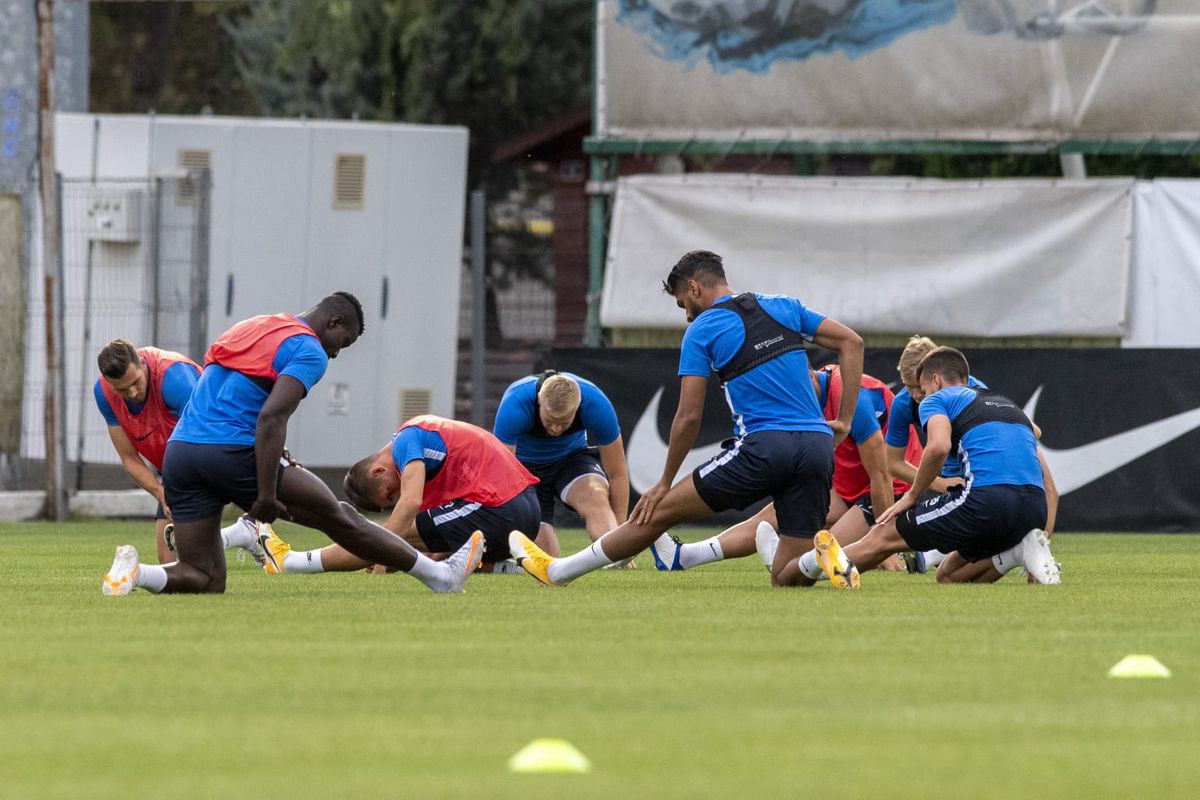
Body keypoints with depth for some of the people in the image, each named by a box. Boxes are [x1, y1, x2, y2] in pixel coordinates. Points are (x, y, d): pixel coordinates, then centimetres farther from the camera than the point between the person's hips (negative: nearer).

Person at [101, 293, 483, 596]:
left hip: (178, 449, 7)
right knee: (341, 518, 10)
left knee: (203, 581, 8)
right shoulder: (309, 351, -2)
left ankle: (134, 572, -19)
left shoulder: (247, 329, 24)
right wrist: (266, 496, -17)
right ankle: (440, 575, 19)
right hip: (234, 452, -7)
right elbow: (271, 418, -16)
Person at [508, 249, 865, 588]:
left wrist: (665, 482, 11)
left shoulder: (701, 331, 3)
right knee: (788, 579, 8)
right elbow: (852, 343, 15)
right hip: (818, 447, 4)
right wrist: (844, 422, 15)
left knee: (659, 510, 8)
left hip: (764, 446, -4)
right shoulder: (784, 307, 18)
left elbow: (688, 416, 1)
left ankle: (557, 571, 16)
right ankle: (821, 556, -25)